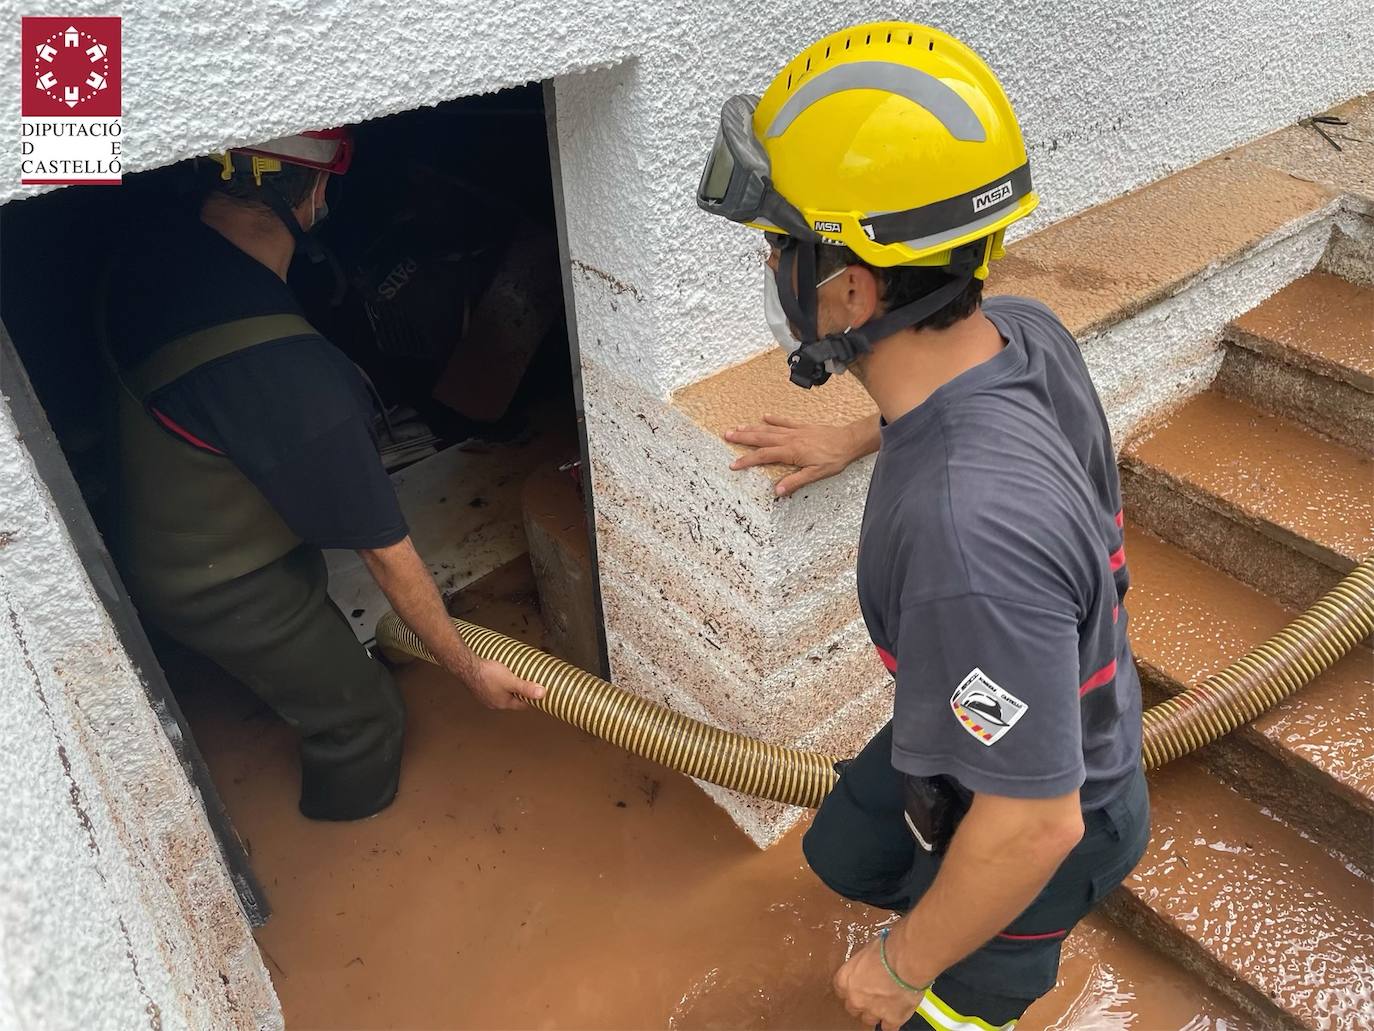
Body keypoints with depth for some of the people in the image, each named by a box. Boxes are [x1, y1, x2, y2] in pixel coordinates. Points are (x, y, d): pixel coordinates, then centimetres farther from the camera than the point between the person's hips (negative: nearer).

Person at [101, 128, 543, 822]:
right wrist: (469, 669, -15)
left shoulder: (146, 258, -14)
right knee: (364, 717, 16)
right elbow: (384, 550, -29)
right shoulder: (293, 375, -39)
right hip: (227, 592, -8)